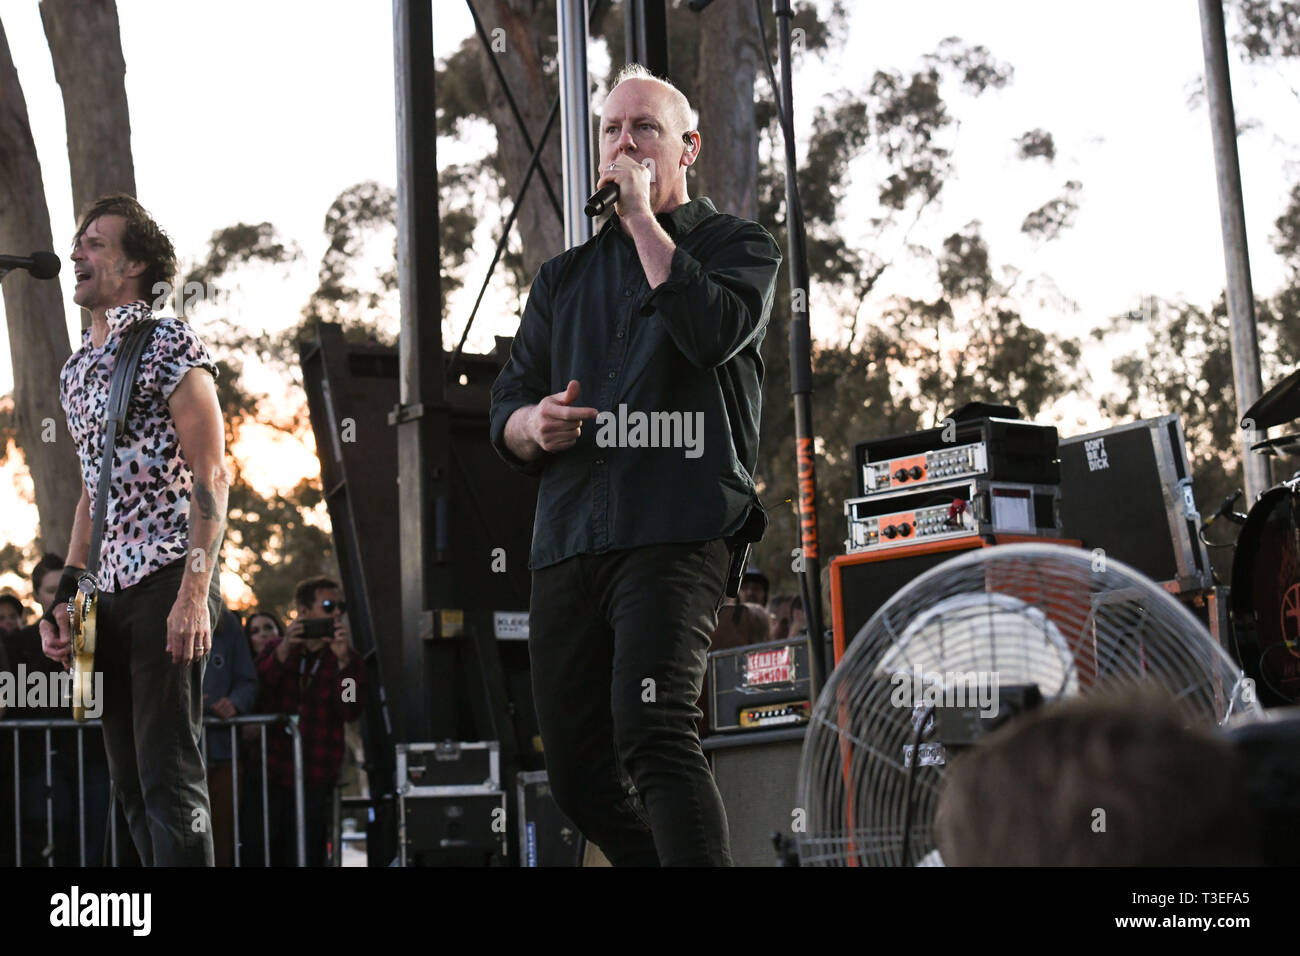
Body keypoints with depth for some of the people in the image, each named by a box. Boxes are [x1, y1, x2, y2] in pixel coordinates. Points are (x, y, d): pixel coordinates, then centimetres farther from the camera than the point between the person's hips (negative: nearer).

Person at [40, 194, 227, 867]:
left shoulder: (169, 344, -5)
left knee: (168, 776, -11)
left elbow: (210, 476, -11)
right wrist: (64, 597, 16)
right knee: (131, 781, 8)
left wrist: (194, 595, -19)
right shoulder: (75, 370, 19)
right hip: (109, 592, 8)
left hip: (165, 584, -8)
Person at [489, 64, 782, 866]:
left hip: (677, 534, -6)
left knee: (650, 730, -25)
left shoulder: (737, 245, 10)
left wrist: (642, 220, -7)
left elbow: (715, 332, -13)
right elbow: (507, 402, 21)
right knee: (579, 776, 5)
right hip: (567, 540, 6)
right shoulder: (566, 274, 24)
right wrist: (531, 425, -3)